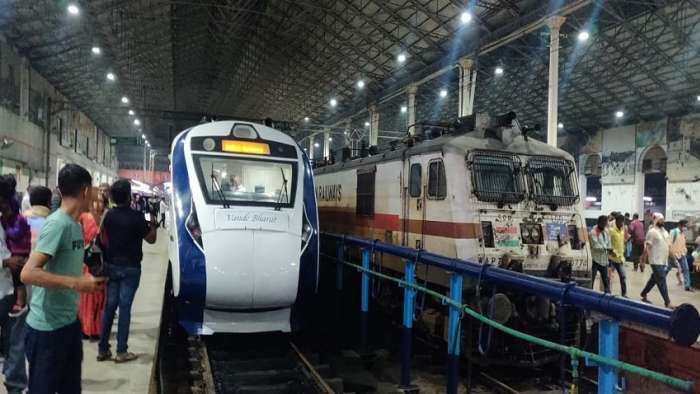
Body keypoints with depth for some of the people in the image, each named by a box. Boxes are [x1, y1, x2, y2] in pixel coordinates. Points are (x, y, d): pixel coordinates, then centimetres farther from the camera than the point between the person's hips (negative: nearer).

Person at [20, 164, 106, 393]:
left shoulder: (75, 225, 7)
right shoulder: (57, 224, -20)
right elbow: (28, 273, -26)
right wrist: (77, 283, -29)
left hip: (69, 322, 9)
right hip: (47, 328, -9)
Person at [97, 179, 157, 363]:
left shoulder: (109, 215, 1)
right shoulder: (136, 217, -15)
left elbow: (104, 239, 11)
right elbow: (151, 239, -7)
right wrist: (152, 225, 10)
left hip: (111, 266, 5)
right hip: (130, 268, -5)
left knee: (109, 306, 11)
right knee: (125, 307, 0)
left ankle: (103, 349, 16)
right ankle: (121, 351, 6)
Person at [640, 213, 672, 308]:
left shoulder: (664, 231, 13)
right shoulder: (652, 232, -11)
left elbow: (667, 245, 20)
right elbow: (648, 247, -12)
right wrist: (650, 259, -15)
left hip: (664, 261, 8)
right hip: (656, 262, -8)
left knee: (654, 279, 16)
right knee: (662, 282, -7)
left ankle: (644, 295, 30)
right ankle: (667, 302, -5)